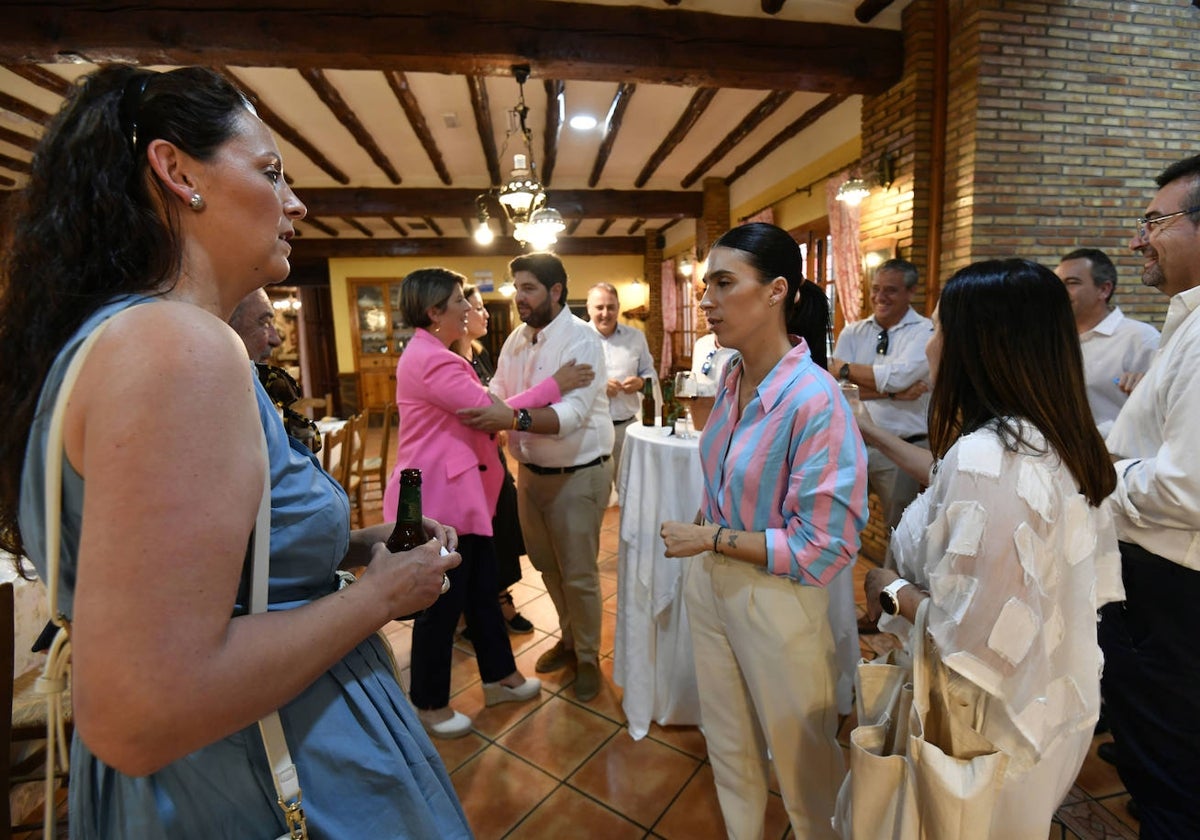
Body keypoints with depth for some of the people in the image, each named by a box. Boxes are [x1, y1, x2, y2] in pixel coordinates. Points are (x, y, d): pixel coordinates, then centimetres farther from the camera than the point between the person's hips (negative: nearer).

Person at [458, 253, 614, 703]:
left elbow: (573, 413, -28)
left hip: (577, 474, -7)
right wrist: (482, 408, -15)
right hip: (531, 470, 7)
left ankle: (588, 657, 31)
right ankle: (569, 637, 45)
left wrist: (512, 418, -40)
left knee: (578, 574, 6)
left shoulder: (581, 338, -17)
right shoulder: (517, 338, 6)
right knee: (545, 563, 20)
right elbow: (499, 393, 6)